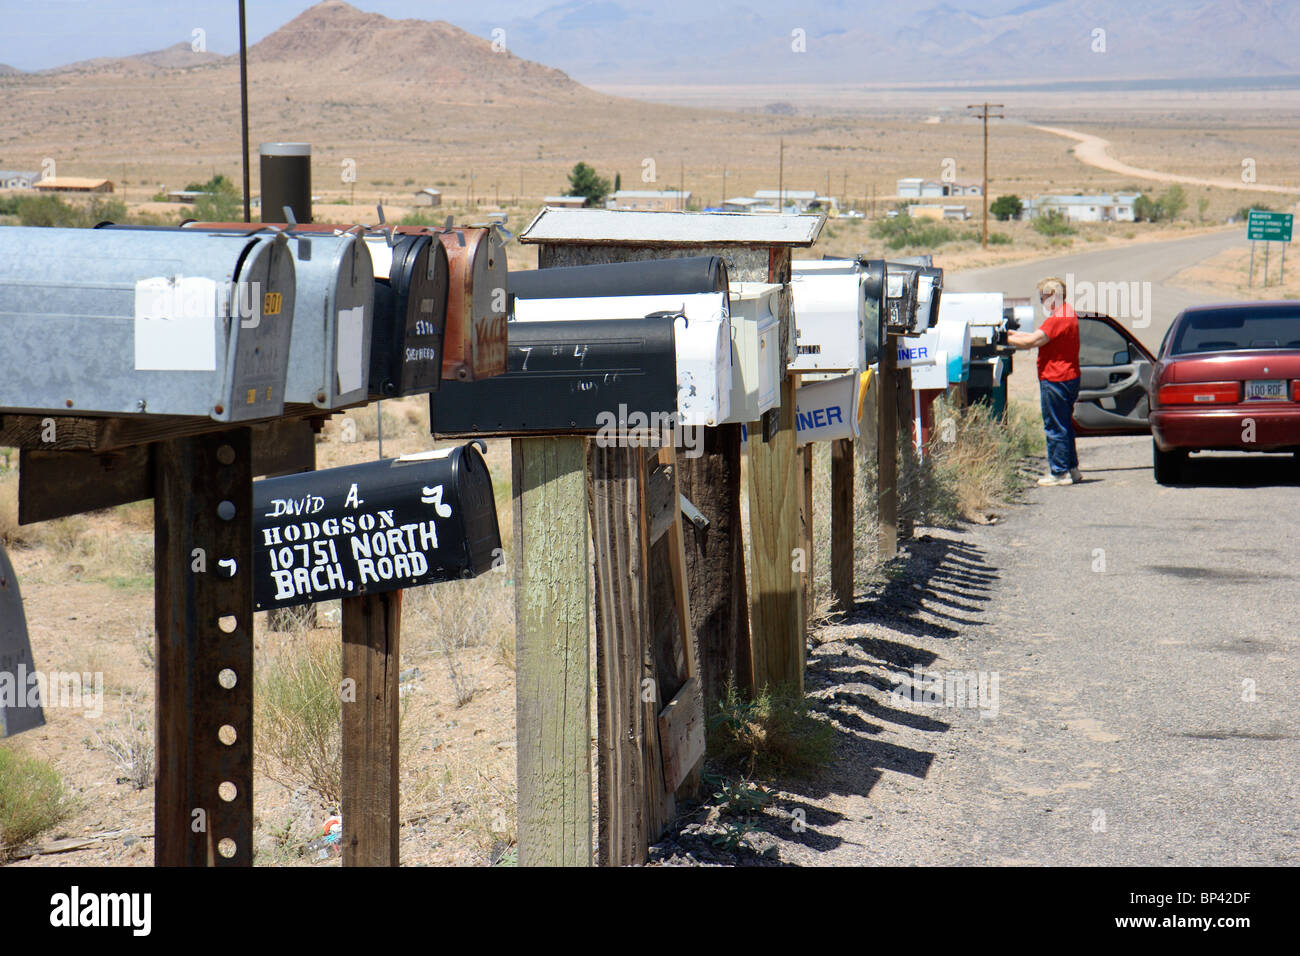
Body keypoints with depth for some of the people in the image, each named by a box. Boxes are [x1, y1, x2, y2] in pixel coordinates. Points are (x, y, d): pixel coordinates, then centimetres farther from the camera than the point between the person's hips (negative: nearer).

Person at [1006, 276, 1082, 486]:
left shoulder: (1057, 319, -19)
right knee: (1064, 426, 17)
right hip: (1069, 378, 10)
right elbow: (1039, 336, 17)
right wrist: (1014, 334, 10)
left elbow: (1031, 342, -20)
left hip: (1055, 380, -10)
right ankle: (1071, 469, 22)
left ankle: (1059, 473, 0)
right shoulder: (1068, 314, 15)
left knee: (1055, 427, -4)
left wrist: (1007, 339, -7)